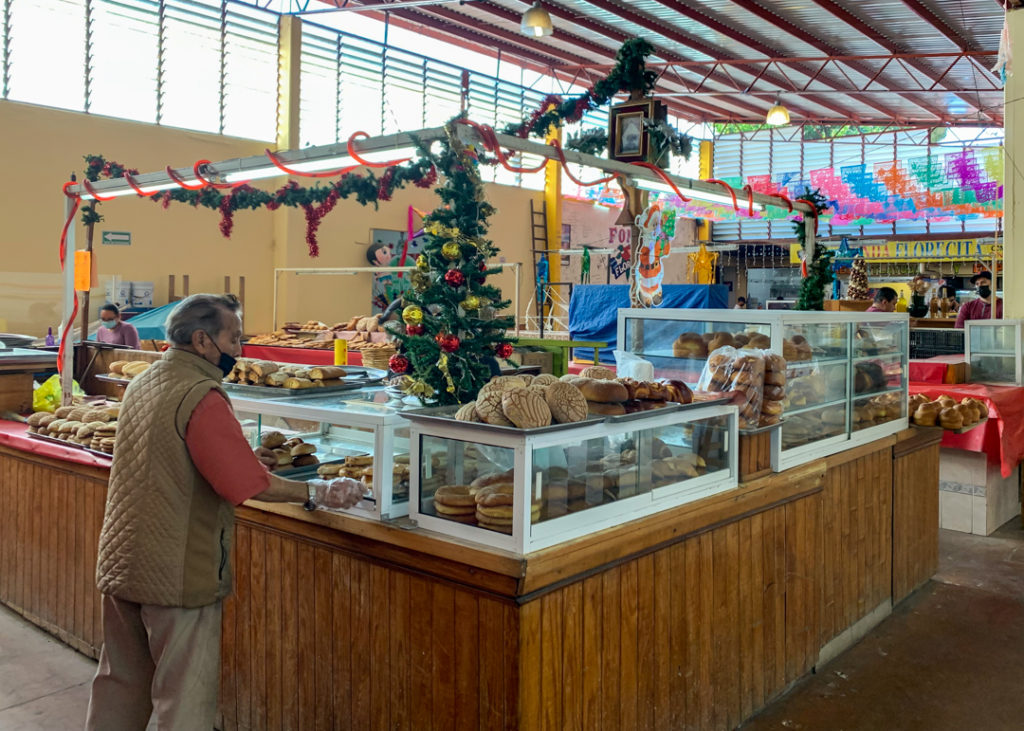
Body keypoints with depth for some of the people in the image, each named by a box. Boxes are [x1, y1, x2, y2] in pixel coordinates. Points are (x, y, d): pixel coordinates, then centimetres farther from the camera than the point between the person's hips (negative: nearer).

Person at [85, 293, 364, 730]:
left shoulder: (142, 384, 7)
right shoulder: (201, 397, -21)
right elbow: (250, 485, -25)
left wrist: (244, 457, 12)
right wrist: (318, 492, -15)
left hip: (120, 560, 9)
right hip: (177, 573, -8)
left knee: (120, 682, 22)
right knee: (185, 695, 5)